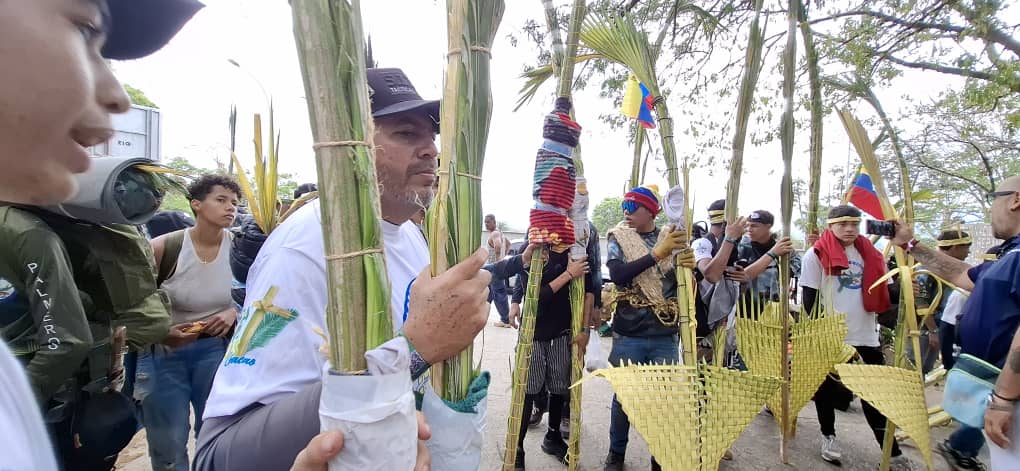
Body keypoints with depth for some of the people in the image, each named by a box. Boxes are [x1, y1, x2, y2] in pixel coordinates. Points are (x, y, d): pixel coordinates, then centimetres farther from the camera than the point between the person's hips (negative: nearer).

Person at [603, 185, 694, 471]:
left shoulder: (672, 238, 4)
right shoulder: (619, 238, -1)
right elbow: (617, 275, -19)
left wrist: (690, 266, -17)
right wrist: (656, 254, -25)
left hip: (666, 336, 2)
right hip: (628, 335, -1)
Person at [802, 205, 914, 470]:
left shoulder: (870, 254, 8)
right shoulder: (816, 255, -6)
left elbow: (882, 293, 13)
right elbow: (810, 299, -7)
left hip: (866, 337, 4)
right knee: (827, 388, 11)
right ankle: (828, 436, 27)